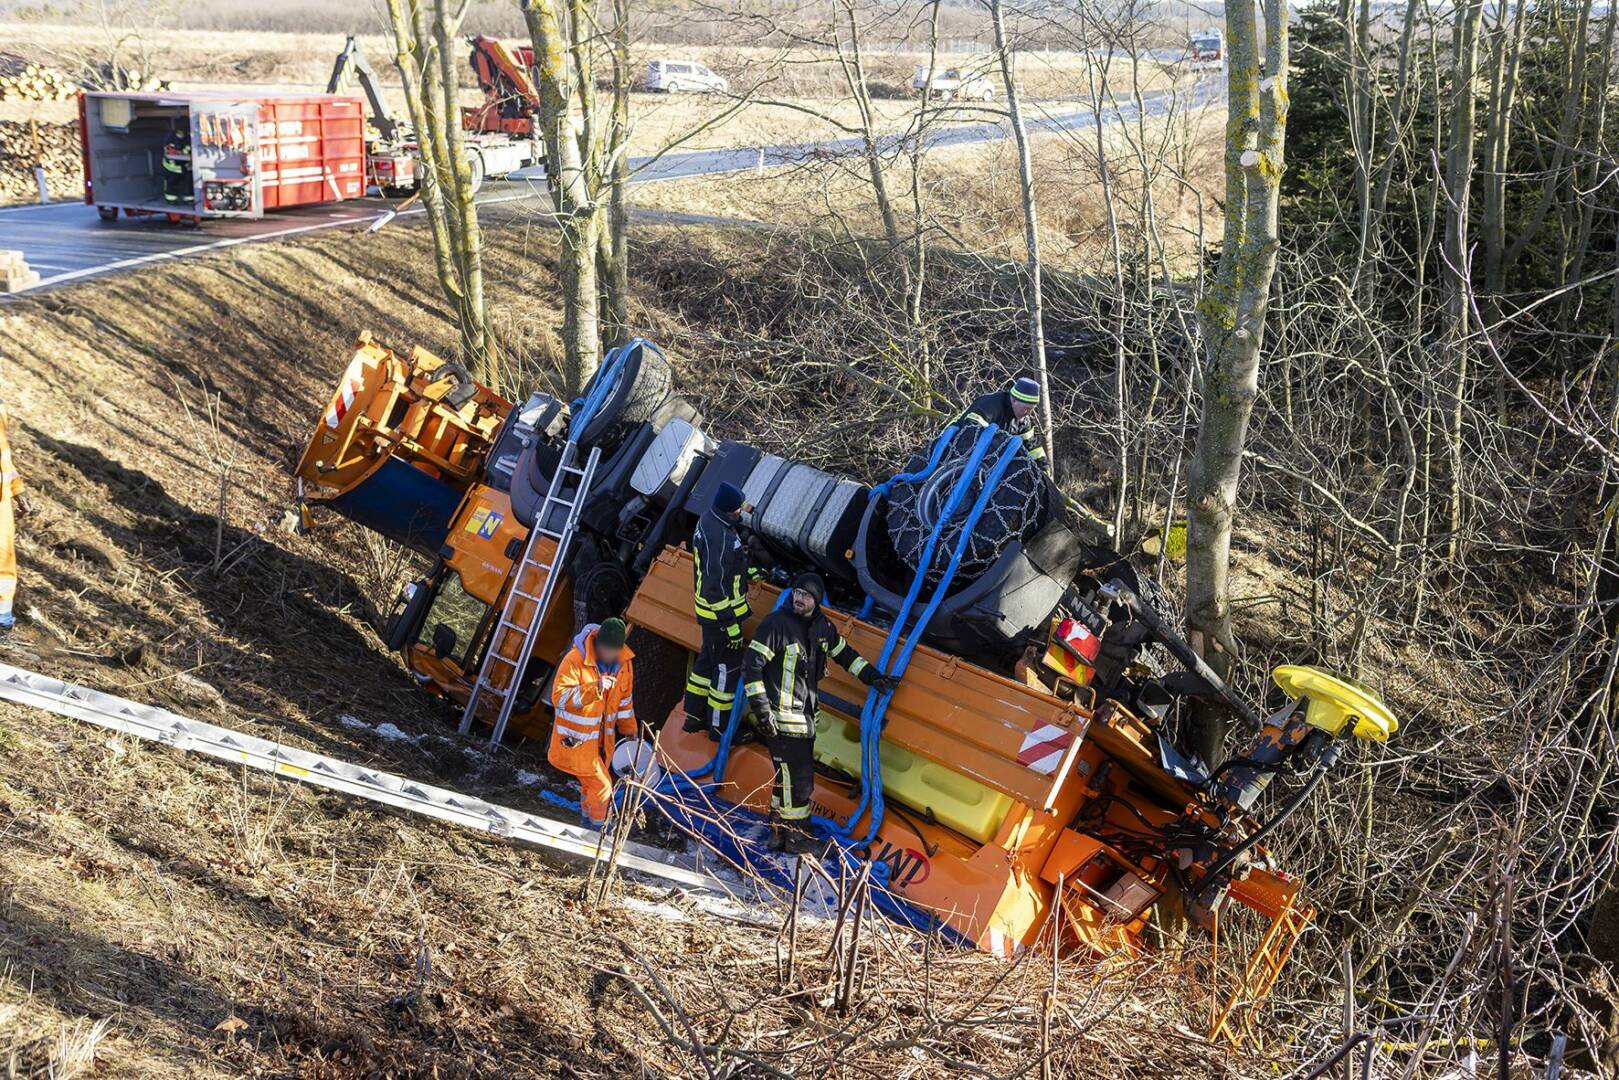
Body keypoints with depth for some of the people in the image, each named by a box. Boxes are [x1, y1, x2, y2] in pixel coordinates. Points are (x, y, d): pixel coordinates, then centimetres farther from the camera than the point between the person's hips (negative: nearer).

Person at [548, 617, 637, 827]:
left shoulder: (624, 661, -4)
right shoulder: (576, 659, -24)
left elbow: (624, 699, 11)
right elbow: (559, 697, -29)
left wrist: (629, 731, 18)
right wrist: (594, 689, -39)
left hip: (603, 736, 6)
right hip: (577, 738, -6)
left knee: (592, 784, 20)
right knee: (602, 785, -7)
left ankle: (586, 821, 38)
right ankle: (597, 830, 10)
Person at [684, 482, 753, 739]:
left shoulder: (707, 521, 3)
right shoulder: (720, 537, -30)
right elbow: (717, 585, -28)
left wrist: (748, 571, 28)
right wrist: (730, 622, -23)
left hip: (708, 609, 10)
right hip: (721, 612, -10)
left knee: (708, 658, 23)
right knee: (727, 666, 4)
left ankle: (694, 716, 35)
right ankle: (719, 726, 17)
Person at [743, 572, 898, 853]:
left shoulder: (822, 627, 6)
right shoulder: (777, 623, -15)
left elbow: (844, 653, 23)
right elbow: (751, 666, -16)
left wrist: (872, 677, 16)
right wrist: (761, 708, -19)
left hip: (805, 717, 8)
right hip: (781, 718, -8)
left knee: (791, 777, 16)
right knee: (797, 779, -5)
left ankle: (779, 830, 31)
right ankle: (795, 837, 8)